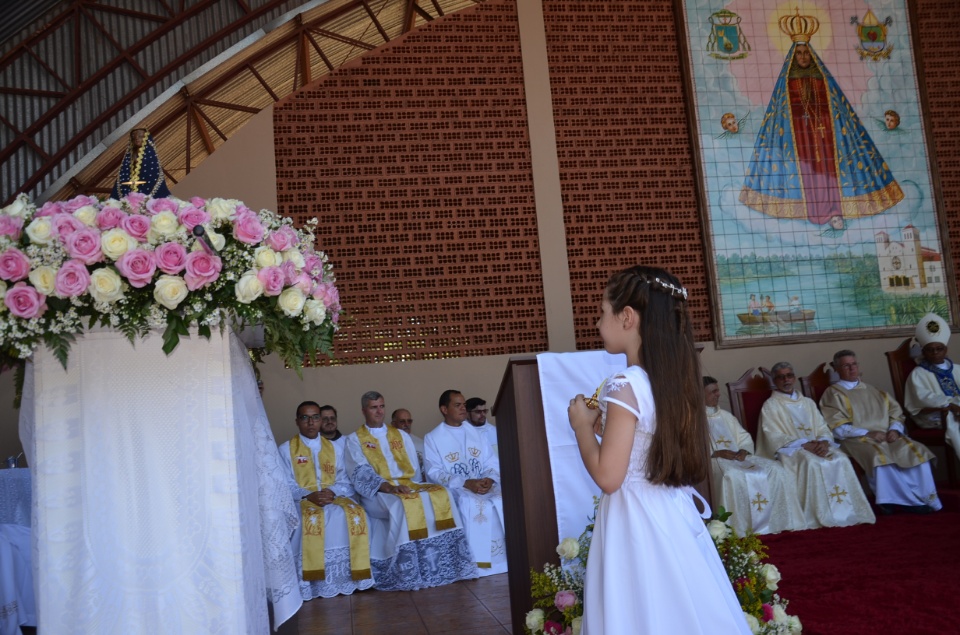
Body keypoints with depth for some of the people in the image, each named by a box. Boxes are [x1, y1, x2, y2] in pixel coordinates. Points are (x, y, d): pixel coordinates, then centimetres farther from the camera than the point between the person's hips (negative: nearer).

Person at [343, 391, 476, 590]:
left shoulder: (401, 436, 21)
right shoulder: (355, 439, 8)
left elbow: (415, 469, 17)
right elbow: (361, 473, -7)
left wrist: (411, 487, -5)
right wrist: (389, 486, -23)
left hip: (409, 485, 4)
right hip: (377, 493, -4)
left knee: (441, 495, -25)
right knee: (403, 504, -37)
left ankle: (445, 565, -24)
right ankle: (408, 572, -33)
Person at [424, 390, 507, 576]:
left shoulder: (477, 433, 16)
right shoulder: (432, 438, 3)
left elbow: (492, 462, 10)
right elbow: (434, 473, -8)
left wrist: (489, 479, -15)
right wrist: (466, 483, -21)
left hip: (484, 484, 4)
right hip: (453, 489, -4)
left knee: (504, 499, -25)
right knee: (472, 503, -35)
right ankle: (479, 563, -28)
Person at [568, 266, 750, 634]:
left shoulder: (625, 386, -20)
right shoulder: (674, 378, 3)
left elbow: (608, 476, -19)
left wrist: (582, 425, -6)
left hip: (636, 521, -8)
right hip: (675, 513, 8)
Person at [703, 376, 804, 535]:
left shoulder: (726, 415, 24)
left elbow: (744, 437, 19)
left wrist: (744, 450, -4)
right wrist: (716, 453, -21)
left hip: (737, 457, 7)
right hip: (714, 461, -7)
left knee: (775, 469, -12)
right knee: (732, 476, -39)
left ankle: (779, 521, -10)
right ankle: (737, 530, -32)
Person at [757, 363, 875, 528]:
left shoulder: (808, 403, 21)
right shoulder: (770, 406, 3)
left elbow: (823, 429, 13)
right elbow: (775, 437, -9)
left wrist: (823, 442, -13)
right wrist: (805, 445, -20)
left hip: (816, 446, 5)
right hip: (789, 450, -5)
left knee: (840, 460, -24)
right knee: (812, 463, -35)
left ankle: (846, 512, -21)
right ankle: (820, 516, -31)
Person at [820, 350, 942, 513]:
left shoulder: (872, 391, 24)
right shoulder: (833, 394, 6)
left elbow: (896, 413, 18)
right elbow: (838, 428, -5)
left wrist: (895, 429, -5)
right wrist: (867, 433, -16)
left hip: (887, 435, 5)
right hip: (857, 439, -5)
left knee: (917, 451, -22)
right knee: (880, 456, -35)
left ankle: (923, 498, -18)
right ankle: (909, 500, -25)